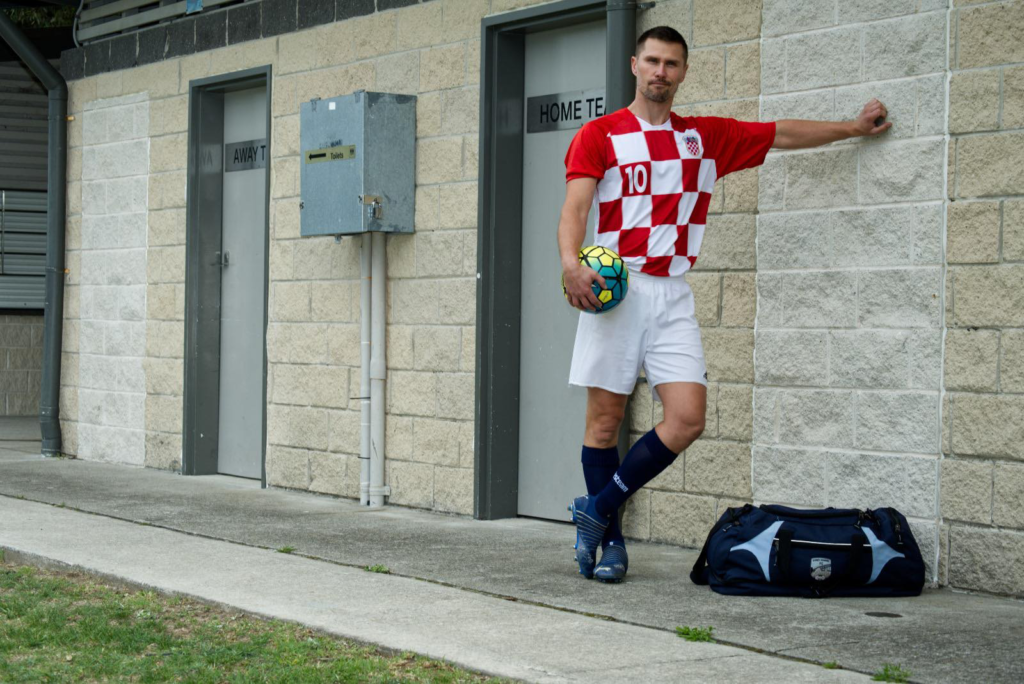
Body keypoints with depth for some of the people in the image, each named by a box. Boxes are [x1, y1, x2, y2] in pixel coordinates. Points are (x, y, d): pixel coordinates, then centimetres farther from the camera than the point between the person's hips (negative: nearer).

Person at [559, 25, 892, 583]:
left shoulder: (707, 137, 16)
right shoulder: (599, 135, 3)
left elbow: (782, 134, 25)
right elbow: (575, 207, -8)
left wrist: (855, 126, 29)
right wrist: (571, 263, -27)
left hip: (672, 294, 3)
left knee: (687, 418, -9)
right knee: (605, 420, -2)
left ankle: (597, 508, 5)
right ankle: (609, 539, 11)